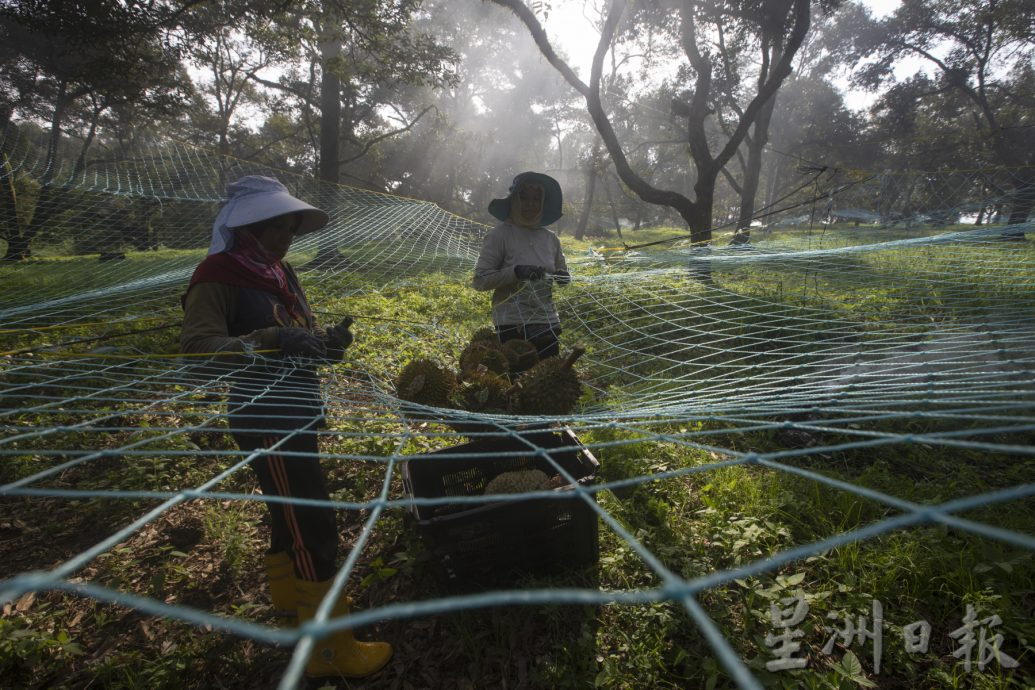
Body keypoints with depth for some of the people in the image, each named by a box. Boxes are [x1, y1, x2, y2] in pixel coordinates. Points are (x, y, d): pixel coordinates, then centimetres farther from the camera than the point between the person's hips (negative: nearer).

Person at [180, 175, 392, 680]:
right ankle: (328, 649, 8)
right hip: (264, 421, -9)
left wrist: (328, 340, -6)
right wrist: (268, 340, -42)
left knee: (290, 511, 23)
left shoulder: (278, 272, 10)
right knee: (313, 526, -5)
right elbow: (196, 345, -28)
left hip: (298, 412, 9)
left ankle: (289, 596, 44)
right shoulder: (219, 277, -15)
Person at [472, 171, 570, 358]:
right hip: (513, 326, -5)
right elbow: (479, 280, -9)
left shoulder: (550, 238, 8)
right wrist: (515, 272, -21)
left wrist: (562, 276, -3)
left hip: (548, 323, 5)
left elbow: (564, 276, 21)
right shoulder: (500, 235, -6)